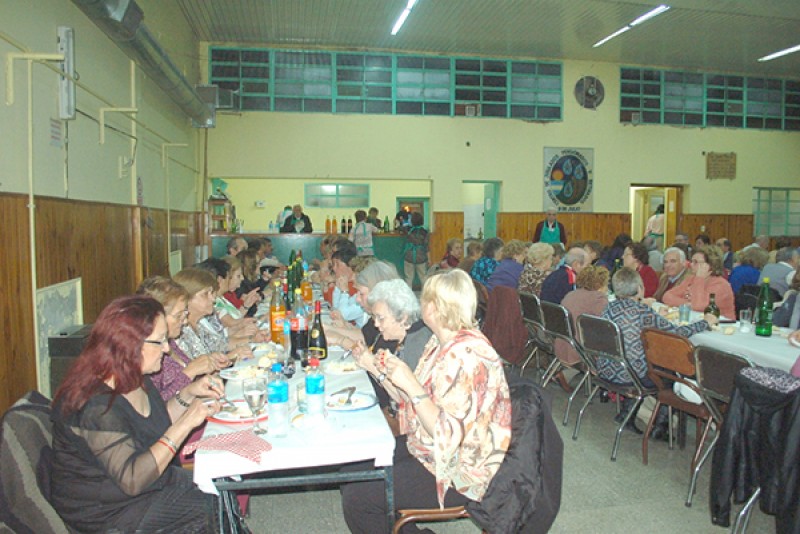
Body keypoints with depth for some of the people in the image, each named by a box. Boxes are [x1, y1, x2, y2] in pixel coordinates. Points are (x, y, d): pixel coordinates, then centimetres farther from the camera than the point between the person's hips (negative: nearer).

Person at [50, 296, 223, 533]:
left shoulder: (135, 380, -1)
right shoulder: (96, 406, -29)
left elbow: (158, 428, 12)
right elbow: (133, 479, -32)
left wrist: (187, 394, -2)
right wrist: (185, 424, -32)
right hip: (104, 511, -8)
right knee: (206, 510, -12)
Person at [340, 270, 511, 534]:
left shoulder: (467, 355, -25)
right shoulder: (440, 342, 4)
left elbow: (447, 434, -27)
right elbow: (415, 403, 9)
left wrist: (411, 384, -28)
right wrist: (387, 374, -2)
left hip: (457, 472, -9)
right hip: (425, 448, 9)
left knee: (356, 498, -14)